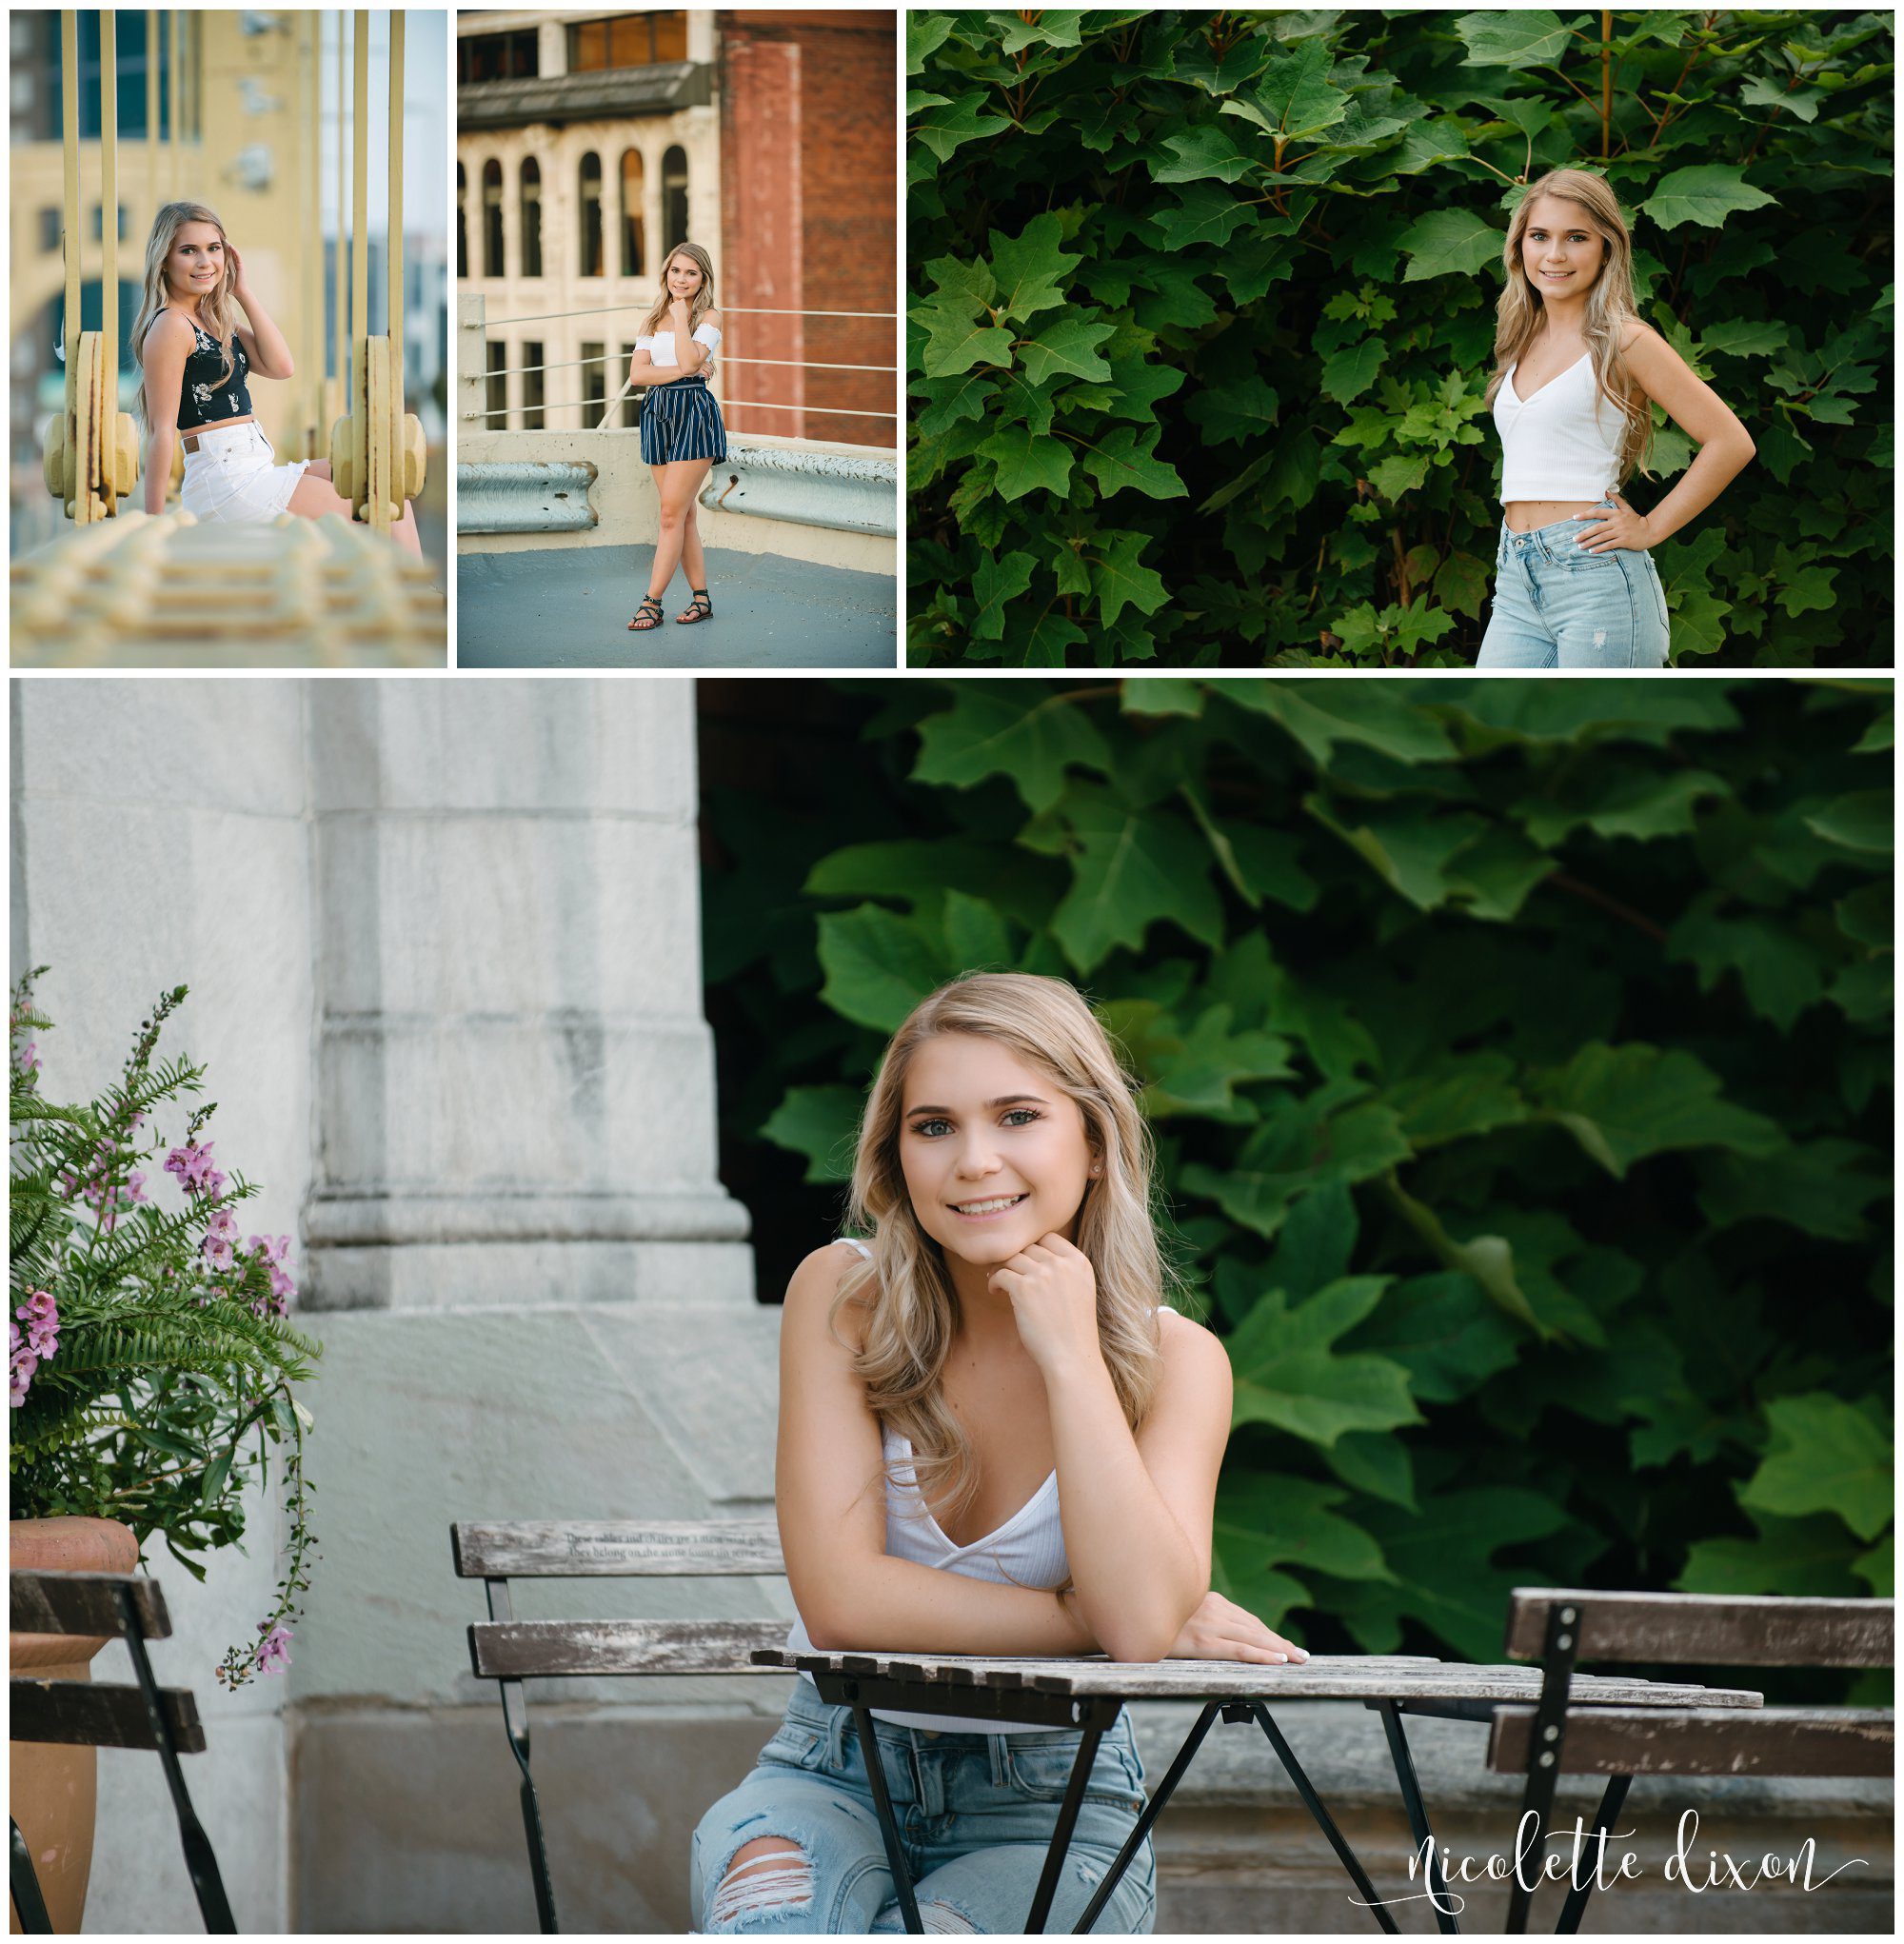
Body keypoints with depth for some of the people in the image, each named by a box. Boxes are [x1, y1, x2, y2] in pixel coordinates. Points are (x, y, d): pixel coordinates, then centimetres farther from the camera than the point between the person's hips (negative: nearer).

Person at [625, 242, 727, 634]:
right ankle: (701, 598, 14)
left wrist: (681, 314, -11)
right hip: (659, 413, 6)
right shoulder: (654, 319, 13)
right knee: (683, 514, 8)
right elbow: (637, 373, 1)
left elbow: (689, 359, -18)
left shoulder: (708, 317, -2)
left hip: (694, 414, -6)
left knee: (672, 513, -9)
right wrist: (682, 371, -12)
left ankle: (652, 603, -9)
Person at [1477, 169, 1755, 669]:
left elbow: (1731, 443, -9)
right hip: (1516, 581, 7)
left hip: (1595, 576, -7)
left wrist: (1650, 528, -6)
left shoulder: (1625, 342, -4)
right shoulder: (1522, 343, 16)